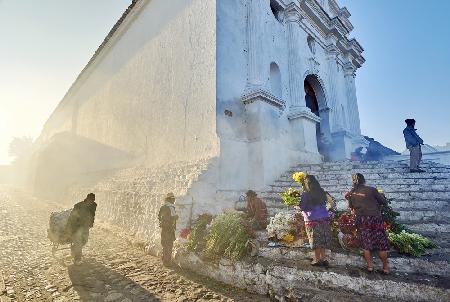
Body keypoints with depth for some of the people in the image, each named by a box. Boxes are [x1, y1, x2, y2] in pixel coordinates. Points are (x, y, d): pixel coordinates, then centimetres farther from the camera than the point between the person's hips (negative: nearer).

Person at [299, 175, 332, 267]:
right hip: (324, 218, 5)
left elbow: (302, 208, -11)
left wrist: (297, 206, 8)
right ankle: (323, 259, 22)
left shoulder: (305, 194, -12)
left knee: (316, 241, 7)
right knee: (323, 240, 15)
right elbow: (324, 203, 16)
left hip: (312, 220, -5)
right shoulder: (322, 192, 4)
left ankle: (317, 260, 17)